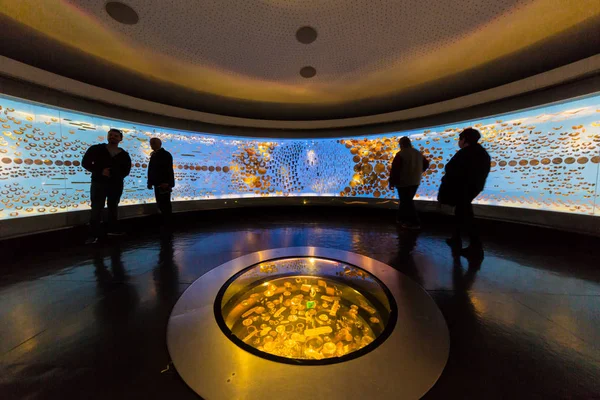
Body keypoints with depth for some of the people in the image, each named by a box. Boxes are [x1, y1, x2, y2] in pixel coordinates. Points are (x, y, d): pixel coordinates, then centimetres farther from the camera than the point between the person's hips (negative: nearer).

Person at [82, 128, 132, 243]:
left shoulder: (124, 155, 6)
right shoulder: (96, 149, 3)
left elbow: (126, 171, 7)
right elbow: (85, 163, -1)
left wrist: (115, 173, -11)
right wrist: (100, 171, -17)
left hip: (116, 184, 2)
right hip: (99, 183, -2)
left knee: (113, 207, 12)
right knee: (96, 209, -3)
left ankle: (113, 229, 24)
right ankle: (94, 234, 2)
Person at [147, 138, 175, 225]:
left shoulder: (166, 154, -6)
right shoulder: (153, 155, 16)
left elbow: (169, 169, -16)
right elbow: (151, 169, 15)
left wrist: (166, 182, -23)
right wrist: (150, 181, 8)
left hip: (164, 184, -8)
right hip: (157, 183, 8)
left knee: (165, 204, -3)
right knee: (160, 203, 12)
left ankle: (167, 222, 4)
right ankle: (164, 221, 22)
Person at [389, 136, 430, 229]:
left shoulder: (400, 154, -14)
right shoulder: (418, 154, 11)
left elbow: (394, 169, -18)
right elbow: (426, 164, 25)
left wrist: (392, 182, -11)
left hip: (403, 183, -8)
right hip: (415, 182, 8)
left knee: (407, 202, -2)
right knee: (406, 200, 19)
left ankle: (414, 223, -1)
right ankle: (401, 218, 29)